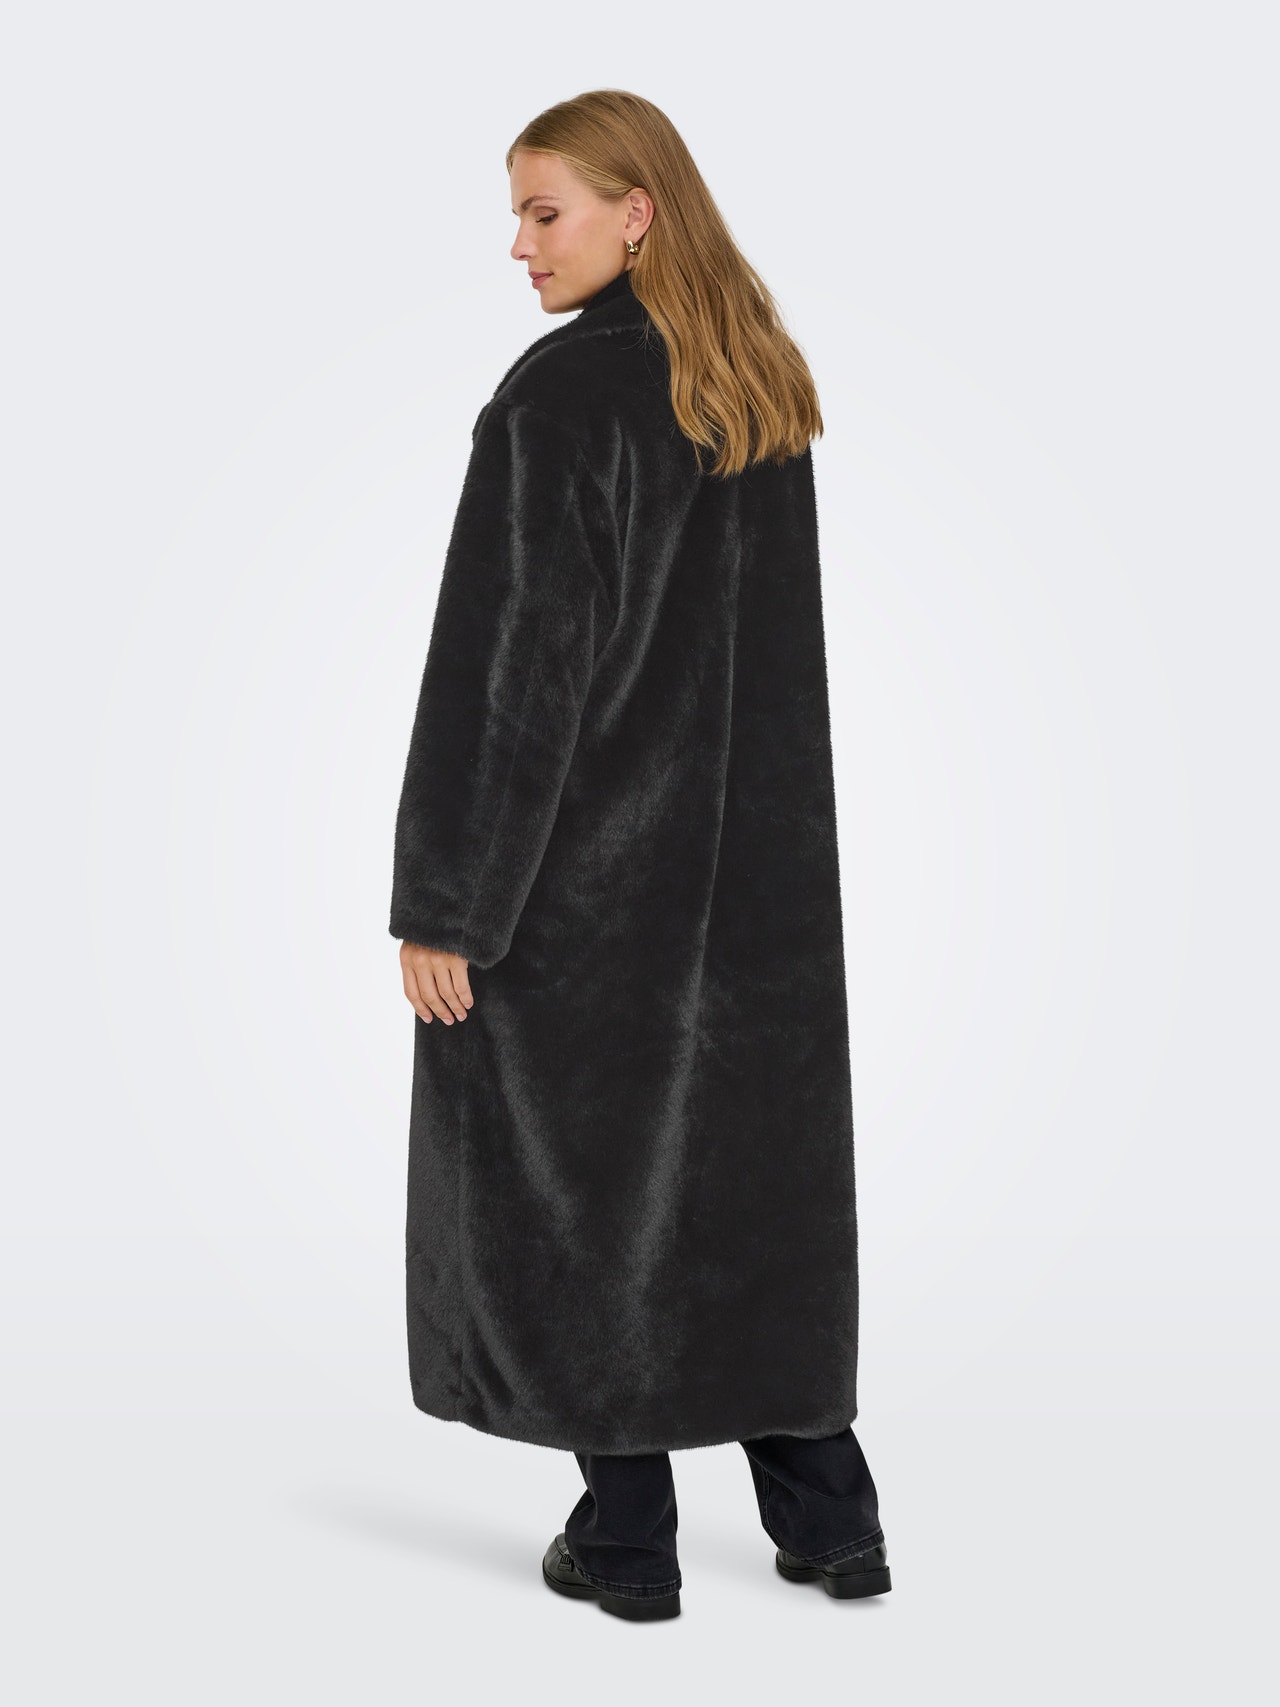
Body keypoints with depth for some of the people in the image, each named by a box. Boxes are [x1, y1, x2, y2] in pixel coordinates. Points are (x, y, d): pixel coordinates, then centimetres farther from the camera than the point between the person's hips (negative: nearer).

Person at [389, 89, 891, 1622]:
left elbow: (506, 663, -18)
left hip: (582, 861, -7)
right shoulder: (767, 388, 7)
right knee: (751, 1166, 14)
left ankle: (626, 1539, 14)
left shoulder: (558, 396, -15)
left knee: (581, 1174, 5)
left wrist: (441, 902, -14)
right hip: (759, 860, 7)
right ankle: (824, 1516, 20)